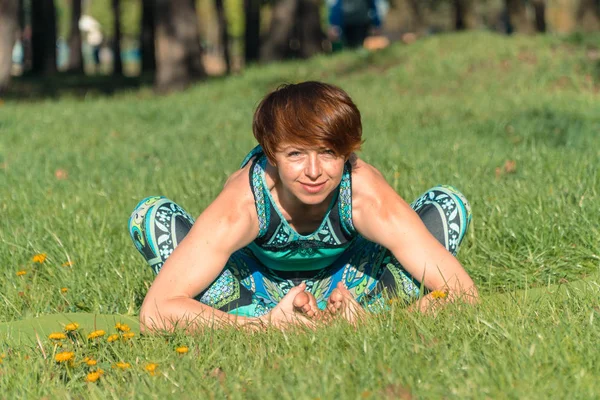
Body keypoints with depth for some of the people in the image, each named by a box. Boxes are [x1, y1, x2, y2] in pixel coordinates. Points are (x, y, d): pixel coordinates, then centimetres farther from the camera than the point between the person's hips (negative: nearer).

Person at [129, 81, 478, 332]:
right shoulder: (241, 204, -37)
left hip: (344, 287, 1)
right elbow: (155, 312, -43)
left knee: (449, 205, -21)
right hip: (258, 293, -1)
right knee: (151, 217, -26)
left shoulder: (369, 198, -35)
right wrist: (269, 326, -53)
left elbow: (463, 294, -35)